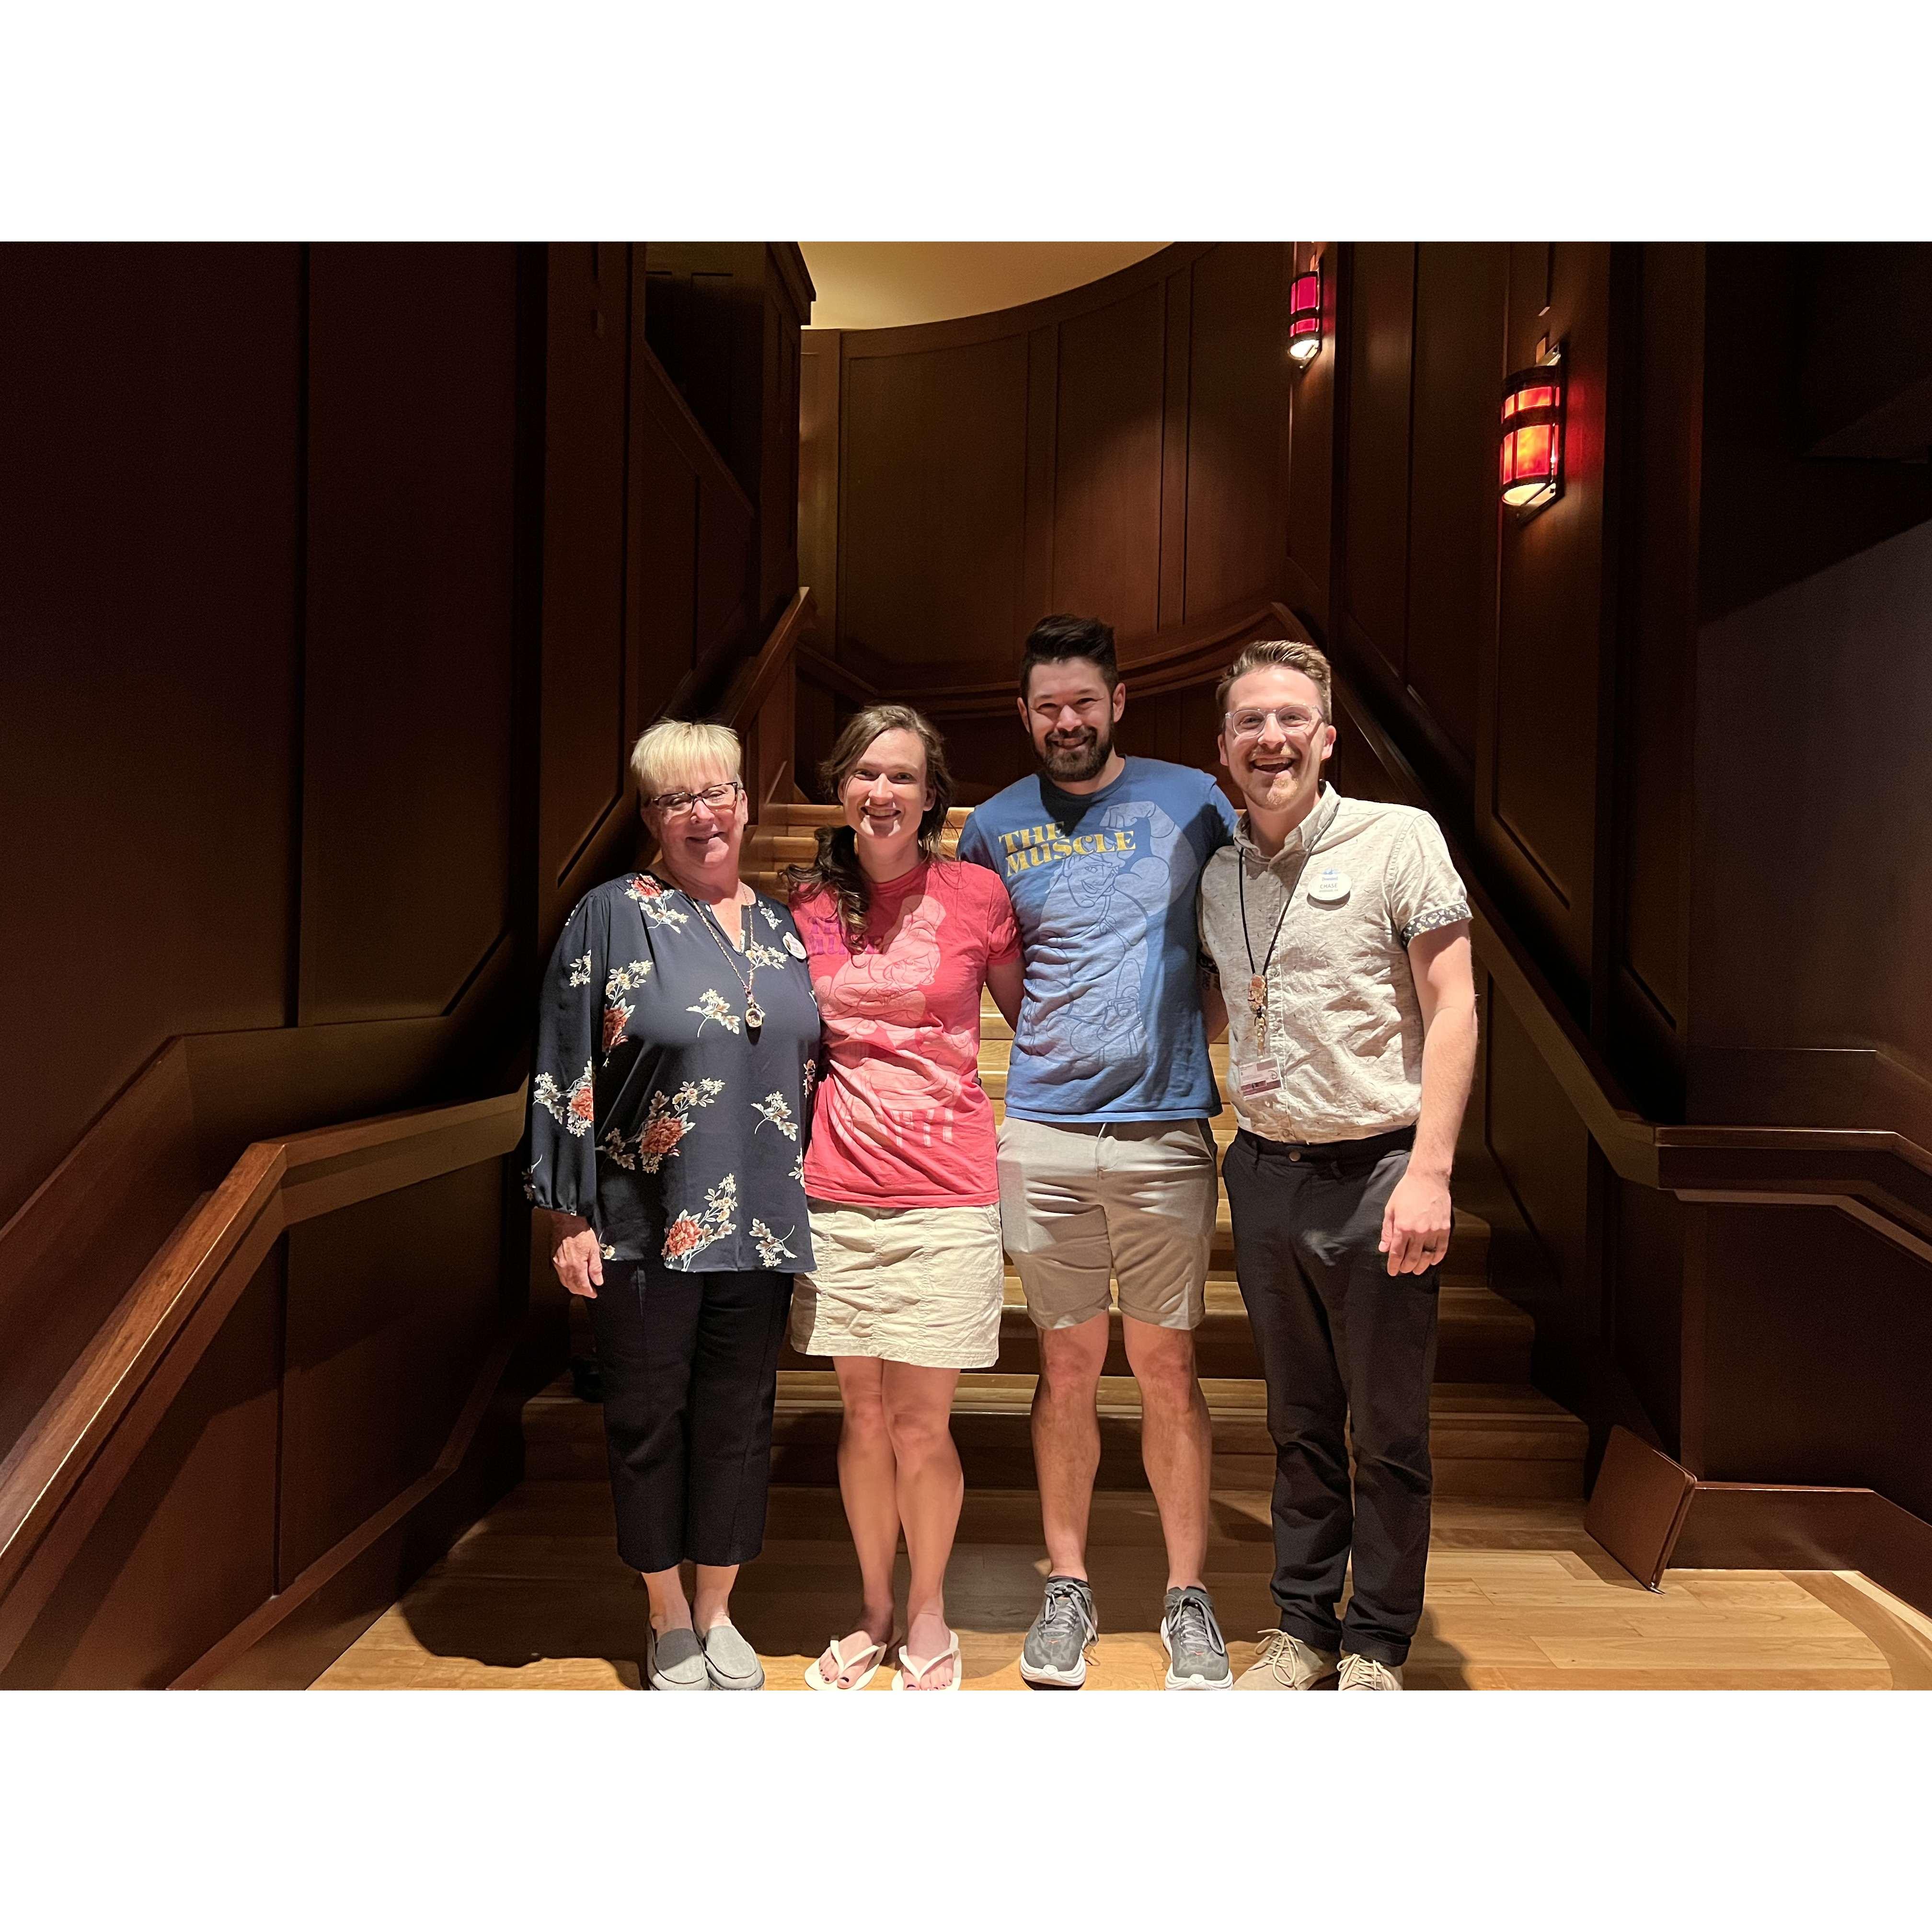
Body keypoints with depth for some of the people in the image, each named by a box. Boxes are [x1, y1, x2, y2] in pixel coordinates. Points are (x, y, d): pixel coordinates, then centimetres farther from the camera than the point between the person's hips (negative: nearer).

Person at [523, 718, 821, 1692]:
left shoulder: (780, 927, 9)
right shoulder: (613, 917, -4)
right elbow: (566, 1070, -5)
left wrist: (803, 1200, 12)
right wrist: (568, 1215, -8)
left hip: (758, 1225, 4)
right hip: (644, 1228, -3)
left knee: (739, 1418, 12)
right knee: (649, 1418, 10)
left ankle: (717, 1611, 32)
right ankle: (668, 1619, 31)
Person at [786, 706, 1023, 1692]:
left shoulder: (976, 895, -2)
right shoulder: (808, 904, 5)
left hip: (945, 1193, -2)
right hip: (837, 1192, 3)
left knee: (920, 1425, 4)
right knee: (861, 1414, 13)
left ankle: (927, 1611, 29)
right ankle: (871, 1608, 35)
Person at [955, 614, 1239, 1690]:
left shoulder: (1191, 801, 4)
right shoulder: (994, 829, 7)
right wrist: (1053, 1042, 8)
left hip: (1168, 1131, -1)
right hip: (1043, 1133, 1)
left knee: (1169, 1369, 6)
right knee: (1068, 1367, 10)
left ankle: (1189, 1598, 23)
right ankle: (1068, 1589, 27)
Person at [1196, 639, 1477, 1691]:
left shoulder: (1399, 838, -6)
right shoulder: (1213, 869, 8)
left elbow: (1452, 1008, -9)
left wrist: (1428, 1172, -16)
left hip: (1374, 1171, -4)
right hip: (1264, 1172, 4)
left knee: (1388, 1434, 9)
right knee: (1298, 1425, 17)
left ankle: (1377, 1647, 28)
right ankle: (1304, 1627, 33)